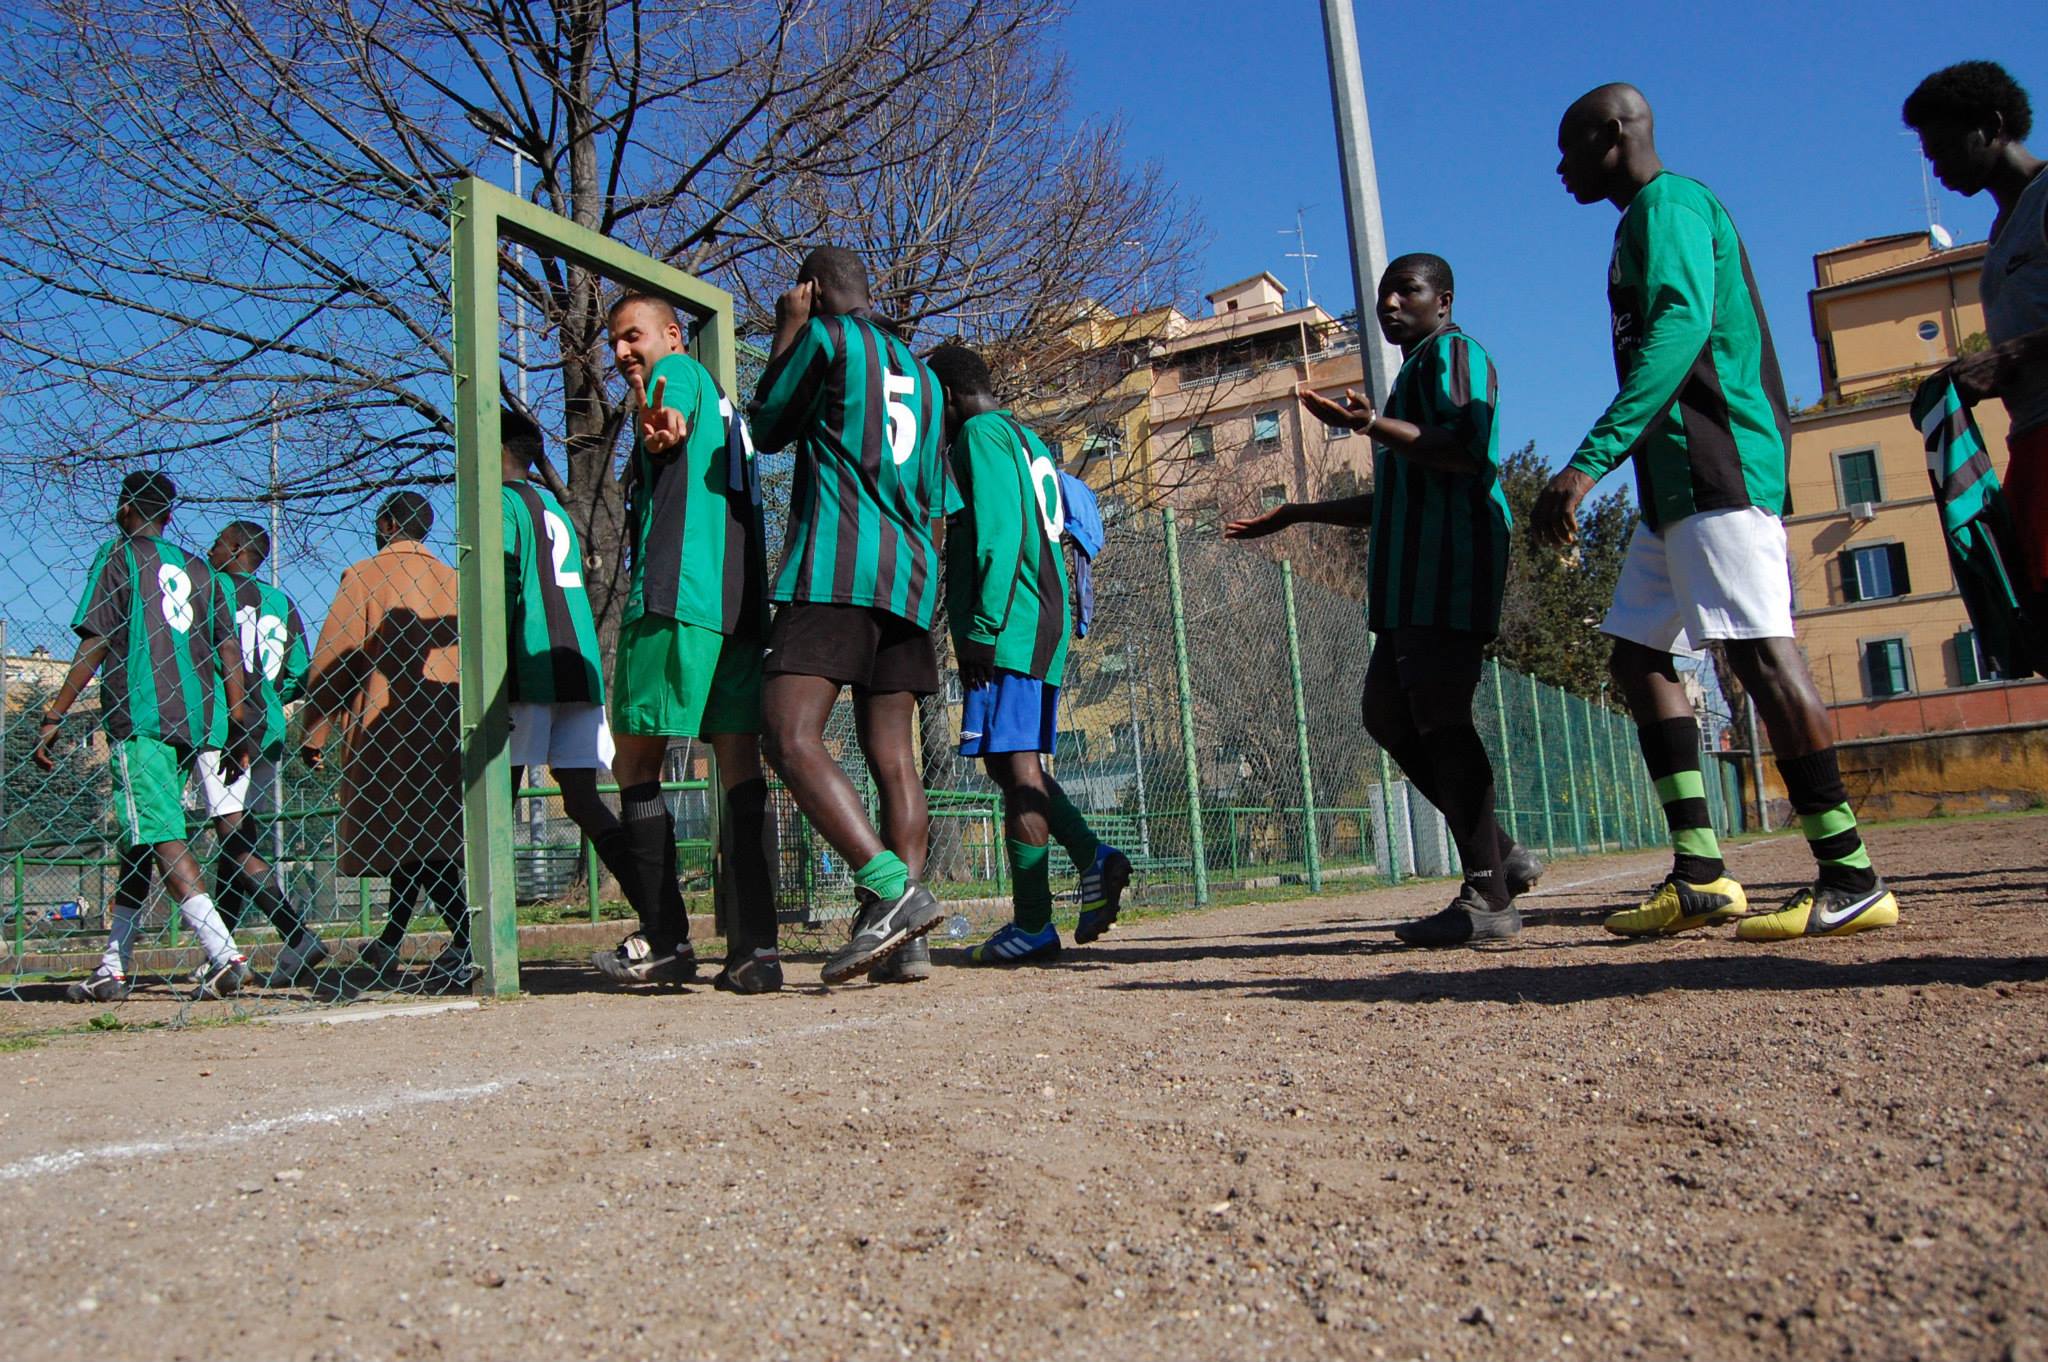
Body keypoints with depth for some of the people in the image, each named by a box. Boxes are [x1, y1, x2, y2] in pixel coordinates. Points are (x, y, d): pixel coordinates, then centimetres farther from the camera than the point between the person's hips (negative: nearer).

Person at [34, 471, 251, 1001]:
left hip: (138, 716, -6)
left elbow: (95, 643, -6)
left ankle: (223, 953, -26)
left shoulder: (119, 556, 4)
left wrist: (53, 718, -5)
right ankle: (112, 969, 17)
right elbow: (230, 651, 12)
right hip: (193, 720, 6)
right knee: (141, 838, 13)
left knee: (159, 836, -12)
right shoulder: (198, 568, 19)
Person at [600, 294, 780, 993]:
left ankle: (666, 941, 1)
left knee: (635, 764, 0)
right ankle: (755, 947, -3)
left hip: (674, 596, -8)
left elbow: (672, 418, -19)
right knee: (741, 765, 1)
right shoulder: (723, 404, 30)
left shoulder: (680, 373, 5)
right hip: (740, 605, 8)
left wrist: (660, 425, -40)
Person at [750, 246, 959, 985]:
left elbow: (767, 428, 15)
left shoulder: (827, 337, 4)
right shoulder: (919, 372, 25)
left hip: (834, 568, -7)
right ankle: (910, 939, -2)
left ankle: (891, 891, -27)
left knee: (792, 737, -14)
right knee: (893, 757, 4)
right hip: (907, 578, 8)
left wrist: (786, 335, 22)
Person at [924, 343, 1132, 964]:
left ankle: (1032, 923, -7)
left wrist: (981, 629, -19)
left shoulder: (980, 435, -5)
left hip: (1007, 628, -10)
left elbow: (997, 537, -17)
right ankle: (1092, 855, 5)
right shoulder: (1027, 439, 24)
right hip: (1042, 626, 10)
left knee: (1013, 761, -9)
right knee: (1013, 761, 14)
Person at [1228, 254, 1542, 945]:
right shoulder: (1414, 372, 30)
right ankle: (1502, 855, 13)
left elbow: (1468, 451, -18)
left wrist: (1374, 426, -28)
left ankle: (1488, 899, -10)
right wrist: (1296, 513, 35)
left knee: (1441, 720, -13)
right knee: (1388, 714, 8)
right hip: (1415, 578, 10)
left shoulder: (1452, 353, 0)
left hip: (1449, 569, -10)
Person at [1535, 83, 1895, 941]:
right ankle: (1700, 877, 8)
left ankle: (1853, 878, -10)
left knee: (1759, 650, -14)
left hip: (1716, 467, -11)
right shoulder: (1648, 221, 26)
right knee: (1639, 656, 7)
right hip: (1677, 482, 11)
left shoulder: (1668, 205, -5)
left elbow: (1680, 327, -23)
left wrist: (1590, 461, -32)